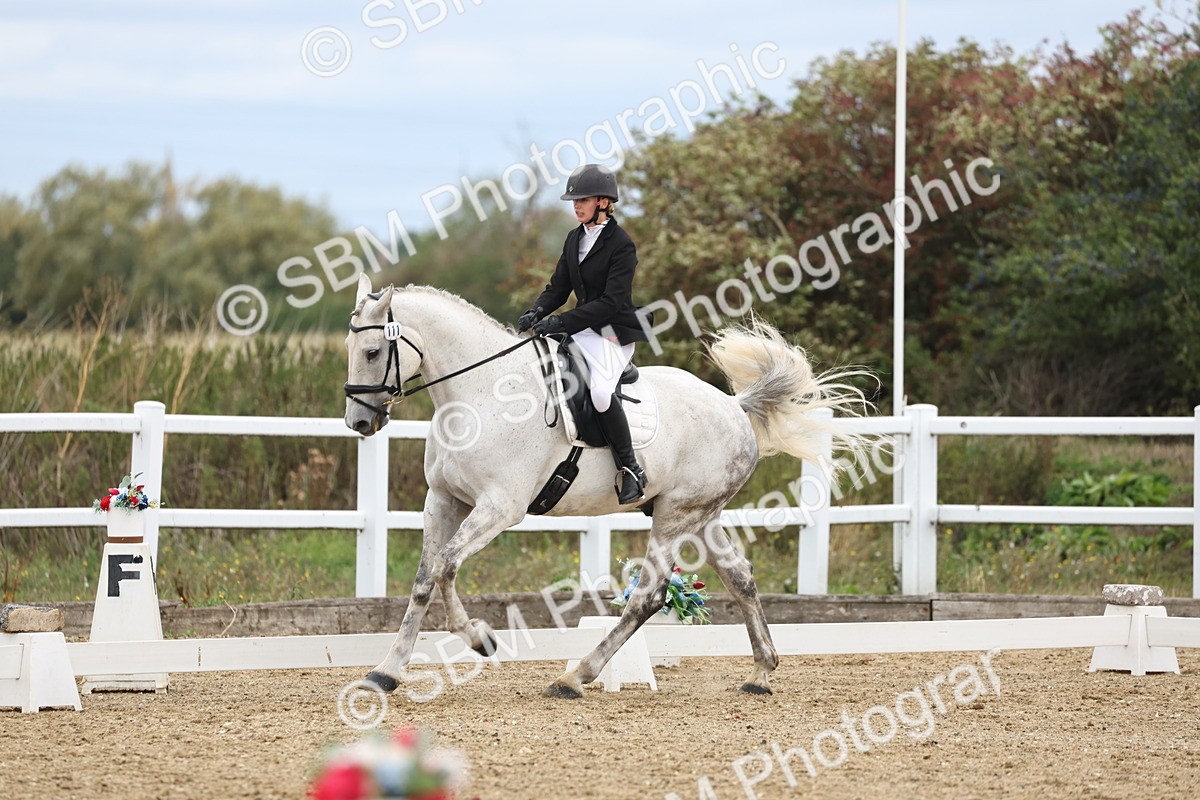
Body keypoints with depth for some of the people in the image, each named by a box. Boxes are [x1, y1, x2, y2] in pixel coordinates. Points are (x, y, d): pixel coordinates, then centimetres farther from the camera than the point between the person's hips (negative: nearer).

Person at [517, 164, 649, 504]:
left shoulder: (621, 245, -13)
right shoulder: (575, 240, 11)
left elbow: (611, 302, -20)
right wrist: (537, 312, -8)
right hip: (582, 328, 9)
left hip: (614, 332, -9)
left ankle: (631, 472, -18)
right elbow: (559, 287, 14)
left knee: (600, 391, -31)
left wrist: (560, 322, -25)